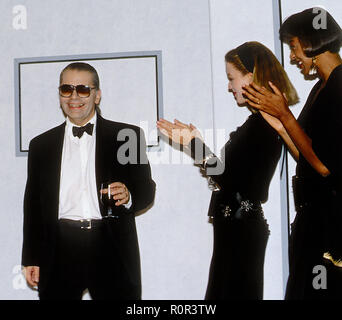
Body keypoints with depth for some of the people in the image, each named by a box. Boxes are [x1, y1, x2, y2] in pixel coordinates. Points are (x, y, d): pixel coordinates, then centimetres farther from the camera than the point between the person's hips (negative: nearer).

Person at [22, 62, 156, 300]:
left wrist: (128, 197, -14)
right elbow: (34, 204, 15)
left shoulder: (127, 136, 7)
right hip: (60, 251, 2)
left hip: (113, 253, -1)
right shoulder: (41, 145, 14)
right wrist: (31, 259, 10)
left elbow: (147, 188, 9)